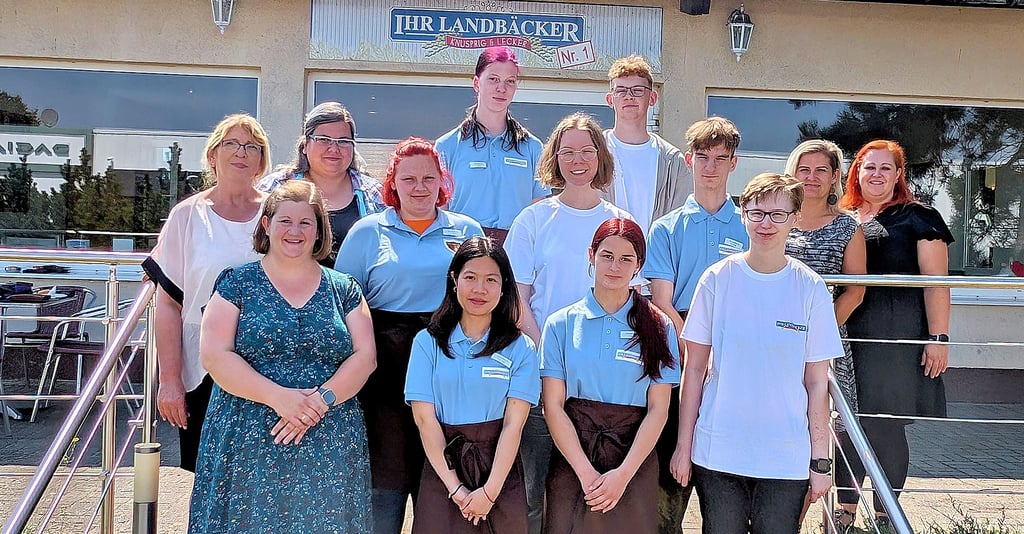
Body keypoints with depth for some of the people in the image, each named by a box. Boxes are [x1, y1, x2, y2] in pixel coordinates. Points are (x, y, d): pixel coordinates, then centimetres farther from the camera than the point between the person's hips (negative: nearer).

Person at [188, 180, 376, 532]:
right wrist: (278, 397, -16)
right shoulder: (237, 283, 4)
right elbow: (215, 356, -5)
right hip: (249, 444, -1)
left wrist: (321, 399, -14)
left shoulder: (343, 289, 9)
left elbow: (364, 357, 2)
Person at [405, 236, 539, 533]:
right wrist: (455, 487, -11)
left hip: (500, 467, 0)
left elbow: (514, 423, -7)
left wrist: (490, 491, -14)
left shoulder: (520, 348, -2)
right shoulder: (427, 342, -1)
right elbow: (425, 418, -6)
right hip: (443, 467, 0)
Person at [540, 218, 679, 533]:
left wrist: (623, 474, -13)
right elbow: (553, 405, -4)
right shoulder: (561, 324, 1)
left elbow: (658, 409, -3)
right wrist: (586, 472, -12)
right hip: (572, 460, 0)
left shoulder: (658, 327, 1)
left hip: (634, 461, 0)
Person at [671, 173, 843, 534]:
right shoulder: (717, 279, -2)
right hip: (717, 453, 0)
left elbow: (817, 383, 1)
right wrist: (684, 446, 1)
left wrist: (820, 460, 1)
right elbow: (694, 369, 1)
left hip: (786, 459, 0)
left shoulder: (811, 289, -2)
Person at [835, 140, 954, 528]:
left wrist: (939, 338, -10)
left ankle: (884, 513, 14)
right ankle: (846, 507, 17)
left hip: (899, 337, -3)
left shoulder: (918, 217, 3)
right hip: (846, 335, 4)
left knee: (888, 426, 0)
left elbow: (936, 281, -3)